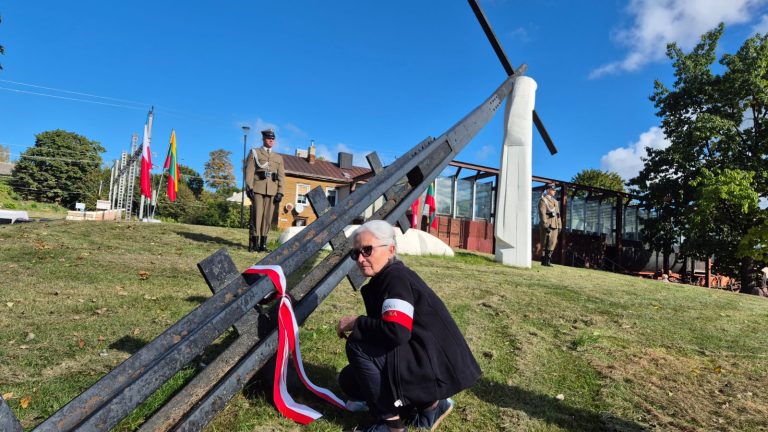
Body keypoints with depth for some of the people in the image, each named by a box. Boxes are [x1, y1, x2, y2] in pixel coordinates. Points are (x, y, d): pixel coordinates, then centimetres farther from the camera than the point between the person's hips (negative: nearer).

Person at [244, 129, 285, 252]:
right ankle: (253, 243, -5)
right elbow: (249, 171, 2)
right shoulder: (254, 153, 11)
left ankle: (263, 244, 5)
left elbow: (281, 176, 13)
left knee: (268, 217, 1)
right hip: (258, 189, -3)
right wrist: (249, 187, -10)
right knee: (257, 215, -7)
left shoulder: (278, 158, 19)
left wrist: (280, 192, 2)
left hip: (272, 191, 3)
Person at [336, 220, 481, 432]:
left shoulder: (396, 278, -19)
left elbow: (396, 332, -32)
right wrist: (360, 325, 1)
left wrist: (356, 323, -18)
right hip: (425, 360, 10)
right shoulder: (384, 279, 10)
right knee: (348, 380, 12)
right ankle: (428, 403, 12)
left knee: (357, 344, -20)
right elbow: (382, 328, 17)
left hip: (438, 366, -10)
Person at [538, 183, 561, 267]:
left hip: (554, 225, 7)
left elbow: (558, 214, 19)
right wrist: (545, 225, -20)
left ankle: (548, 260, 12)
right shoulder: (543, 200, -3)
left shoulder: (555, 201, 21)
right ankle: (544, 261, 2)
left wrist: (559, 226, 12)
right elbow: (542, 213, -12)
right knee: (545, 244, -4)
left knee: (553, 243, 5)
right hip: (547, 226, -7)